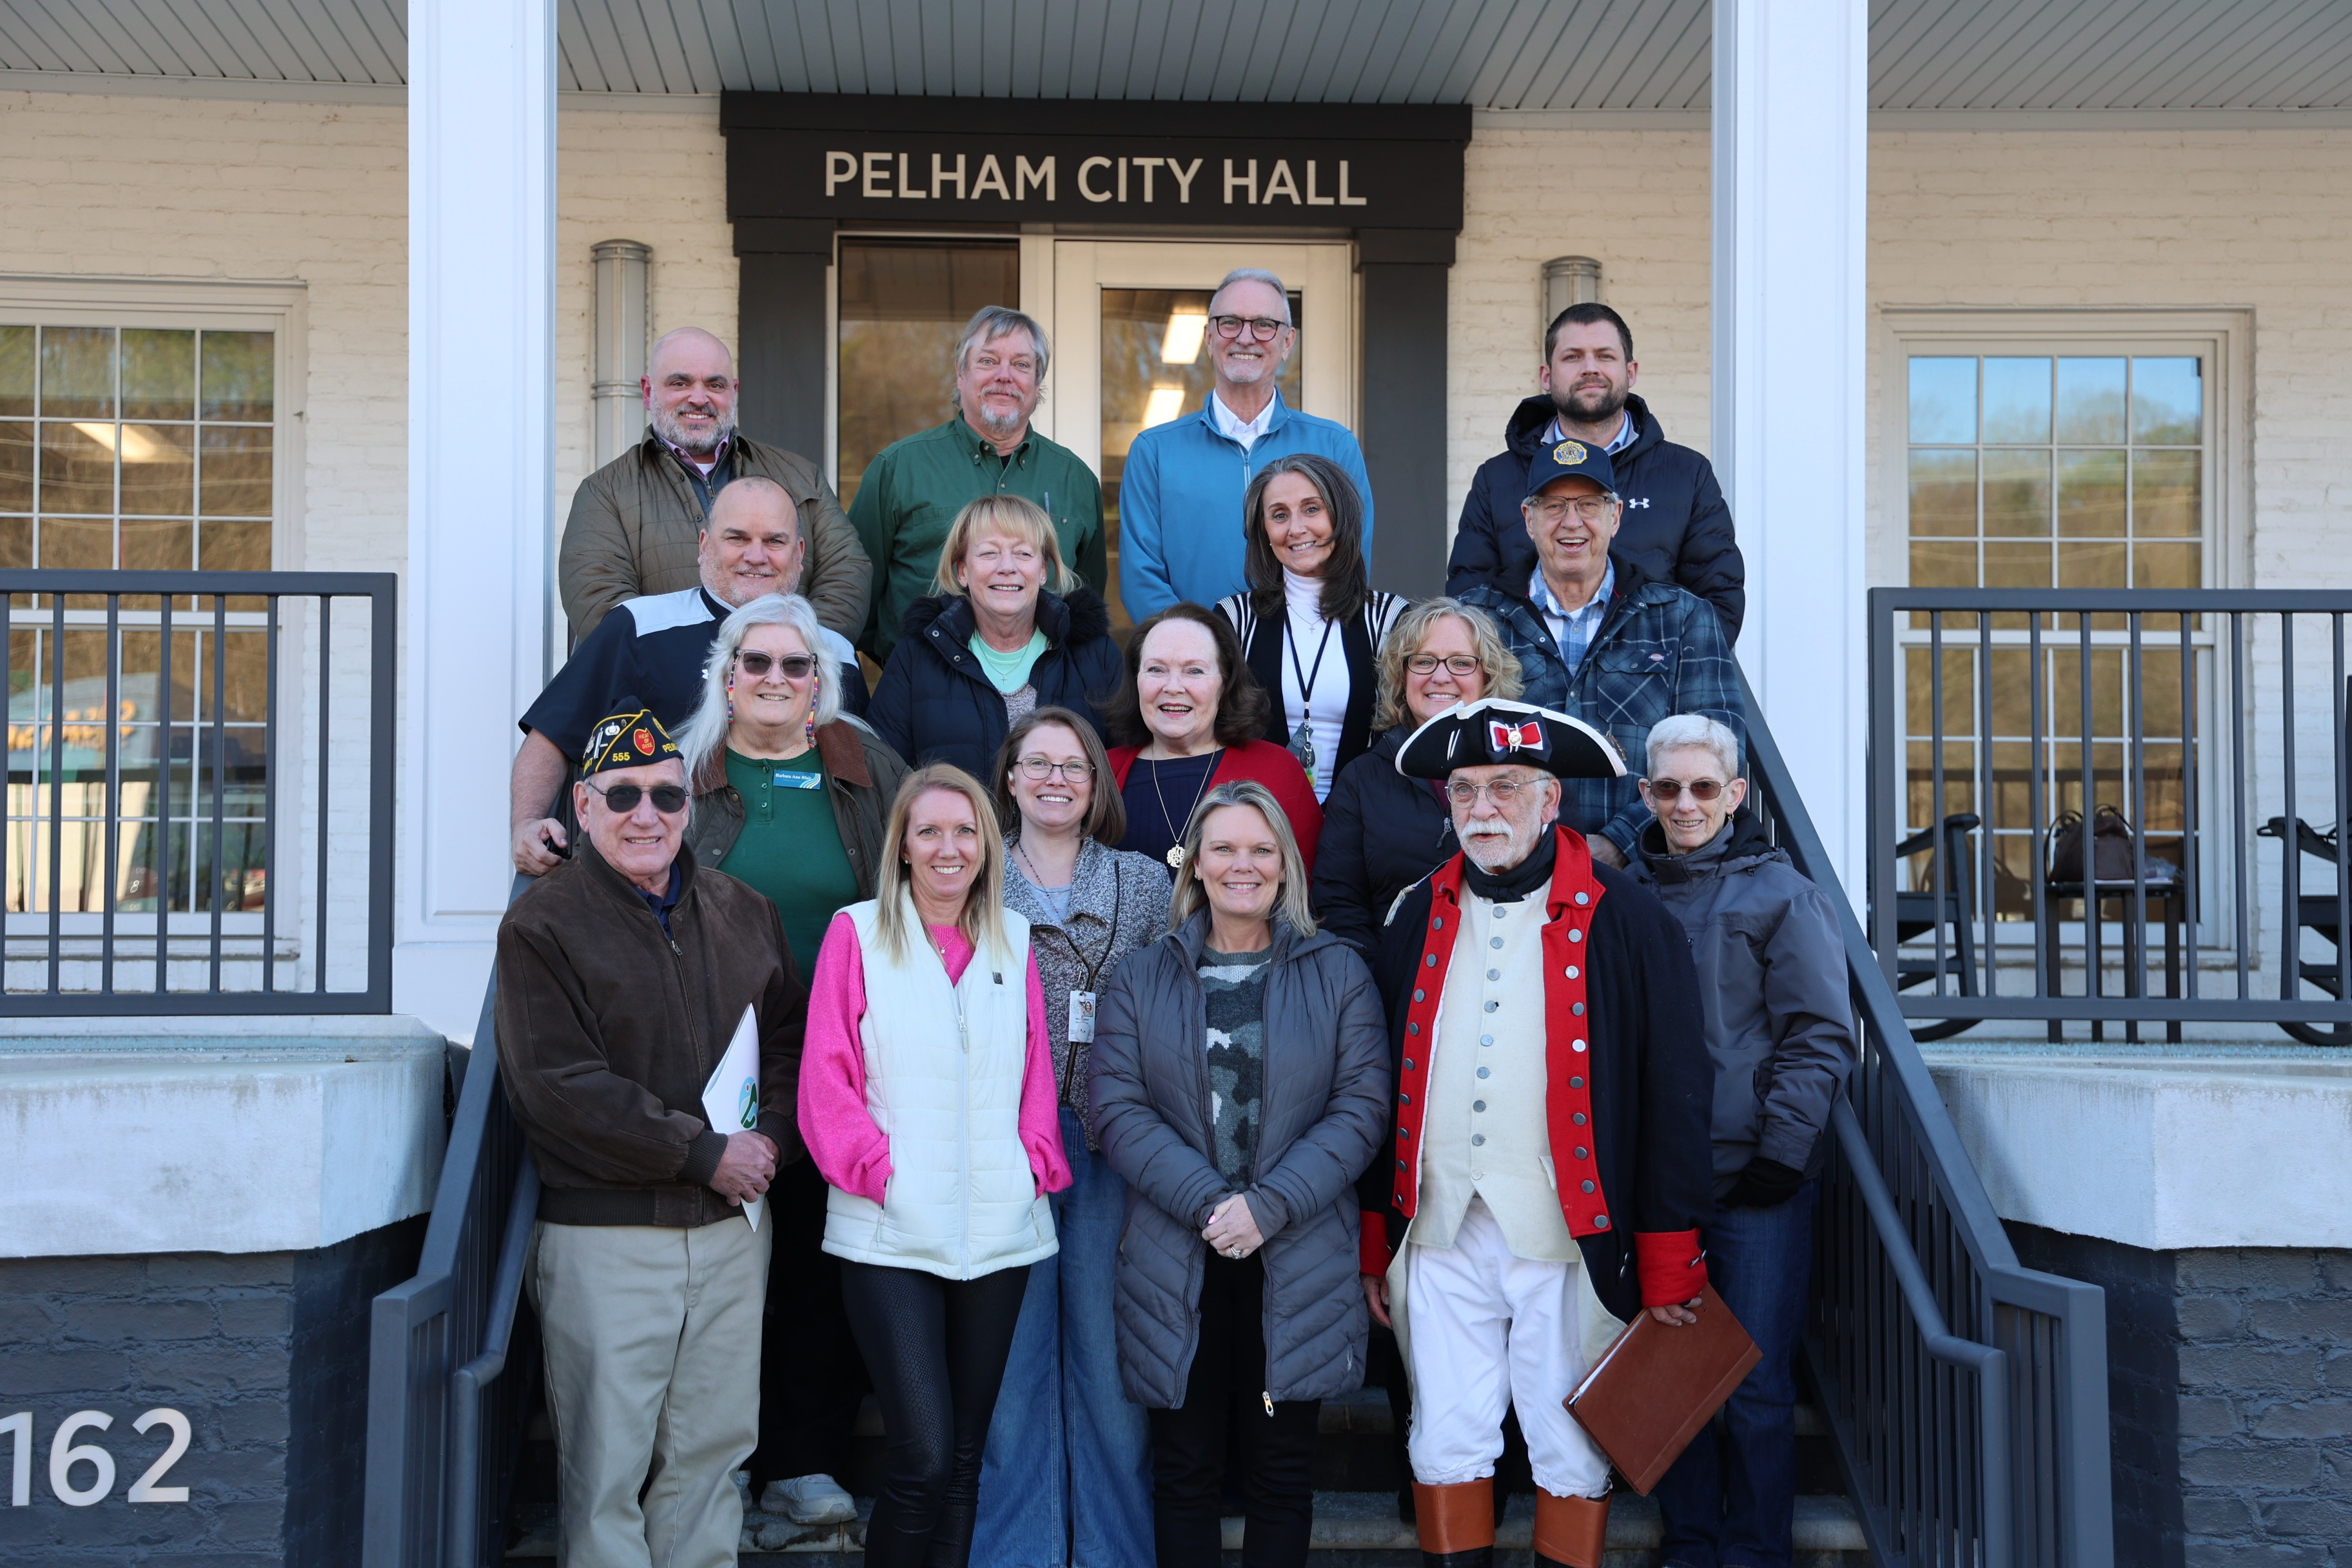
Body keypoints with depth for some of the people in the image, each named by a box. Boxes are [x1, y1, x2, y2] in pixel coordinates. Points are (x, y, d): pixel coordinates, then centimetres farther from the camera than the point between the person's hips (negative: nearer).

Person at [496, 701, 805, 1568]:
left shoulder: (743, 914, 12)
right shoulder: (544, 924, -5)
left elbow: (791, 1040, 16)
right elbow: (560, 1087, -14)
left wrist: (770, 1141, -5)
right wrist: (704, 1153, -14)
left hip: (733, 1227, 5)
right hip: (604, 1235, -5)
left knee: (711, 1448, 11)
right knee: (607, 1459, 1)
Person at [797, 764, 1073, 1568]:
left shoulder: (1012, 939, 12)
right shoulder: (857, 934, 0)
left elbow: (1037, 1072, 15)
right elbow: (827, 1079, -3)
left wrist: (1035, 1163, 1)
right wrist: (879, 1169, -12)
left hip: (998, 1227, 4)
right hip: (890, 1233, -4)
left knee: (965, 1458, 10)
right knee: (923, 1460, -11)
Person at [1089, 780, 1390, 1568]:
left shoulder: (1337, 974, 4)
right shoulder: (1142, 978, 7)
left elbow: (1362, 1107, -3)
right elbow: (1118, 1108, -3)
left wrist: (1269, 1206, -15)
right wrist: (1206, 1202, -16)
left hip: (1297, 1262, 0)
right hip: (1176, 1264, 1)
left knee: (1282, 1472, 8)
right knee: (1184, 1471, 7)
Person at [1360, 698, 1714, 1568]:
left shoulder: (1621, 917, -4)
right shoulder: (1419, 917, 8)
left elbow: (1674, 1094, -4)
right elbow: (1383, 1089, 12)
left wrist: (1669, 1268, -6)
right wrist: (1373, 1243, 11)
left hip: (1568, 1239, -3)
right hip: (1442, 1237, 3)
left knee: (1572, 1451, 7)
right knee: (1445, 1443, 9)